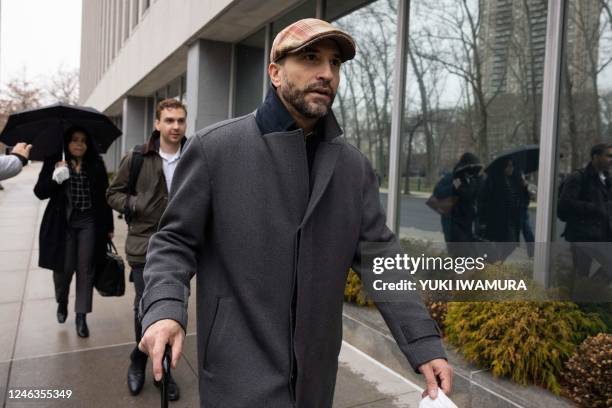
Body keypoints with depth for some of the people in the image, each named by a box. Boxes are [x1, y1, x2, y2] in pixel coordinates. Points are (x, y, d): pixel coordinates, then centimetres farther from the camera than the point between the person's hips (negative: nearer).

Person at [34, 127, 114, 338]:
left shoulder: (96, 165, 2)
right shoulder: (54, 162, -1)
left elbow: (104, 196, 4)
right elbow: (40, 192, -4)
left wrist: (108, 226, 4)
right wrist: (55, 178, -23)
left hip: (90, 224, 1)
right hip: (63, 224, -1)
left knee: (86, 270, 4)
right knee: (64, 268, 5)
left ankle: (81, 316, 17)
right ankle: (62, 303, 38)